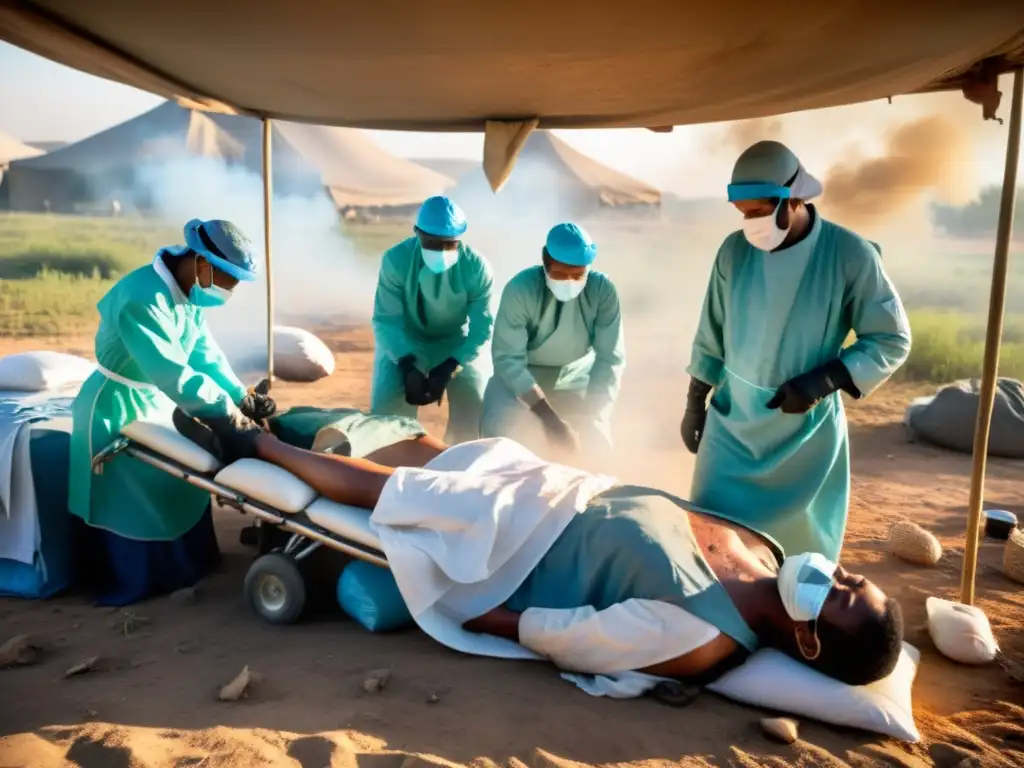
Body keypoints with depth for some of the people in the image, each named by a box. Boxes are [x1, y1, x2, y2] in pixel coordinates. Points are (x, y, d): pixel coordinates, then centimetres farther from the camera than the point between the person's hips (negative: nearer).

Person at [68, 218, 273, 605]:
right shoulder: (142, 298, -33)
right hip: (118, 411, -9)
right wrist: (228, 411, -33)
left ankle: (181, 569, 31)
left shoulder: (188, 293, -5)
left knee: (179, 489, 16)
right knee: (131, 503, 2)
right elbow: (171, 374, -38)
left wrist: (241, 396, -10)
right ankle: (130, 584, 18)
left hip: (158, 404, 9)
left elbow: (205, 352, 0)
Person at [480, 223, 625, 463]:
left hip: (578, 373, 2)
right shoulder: (520, 289, -27)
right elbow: (508, 359, -28)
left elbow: (611, 357, -19)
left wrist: (590, 416, -29)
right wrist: (549, 416, -36)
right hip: (521, 374, -1)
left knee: (594, 440, -14)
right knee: (503, 433, -24)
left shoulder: (603, 290, -20)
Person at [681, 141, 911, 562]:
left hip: (807, 431, -2)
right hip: (731, 424, 2)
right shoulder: (734, 250, -5)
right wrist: (695, 404, 7)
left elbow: (892, 341, -8)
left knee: (802, 542, 11)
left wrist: (822, 382, -21)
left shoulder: (851, 255, -14)